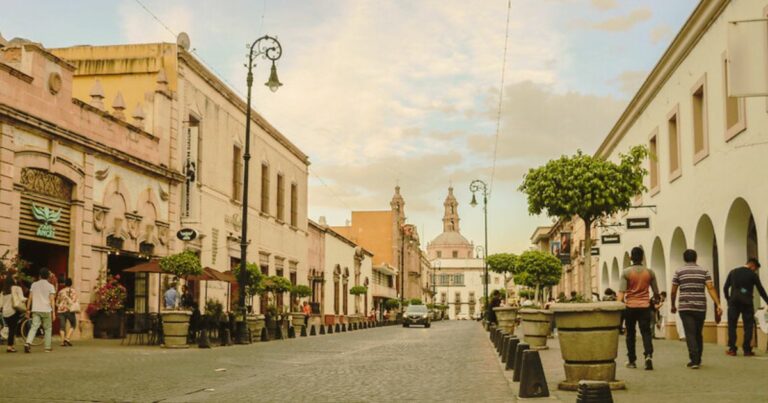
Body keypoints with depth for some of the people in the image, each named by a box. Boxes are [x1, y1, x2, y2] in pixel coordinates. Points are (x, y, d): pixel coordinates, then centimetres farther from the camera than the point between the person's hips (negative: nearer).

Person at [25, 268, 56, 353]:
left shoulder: (34, 284, 7)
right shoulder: (50, 286, -1)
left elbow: (30, 298, 5)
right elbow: (52, 300, -6)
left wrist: (28, 310, 11)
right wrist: (53, 312, -4)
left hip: (35, 310, 2)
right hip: (46, 310, -2)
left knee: (34, 327, -3)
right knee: (48, 329, 10)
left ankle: (28, 343, -25)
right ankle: (47, 347, 11)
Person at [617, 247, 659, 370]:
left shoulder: (626, 272, -5)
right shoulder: (649, 272, 3)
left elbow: (621, 292, -12)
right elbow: (656, 292, 11)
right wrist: (653, 300, 31)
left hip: (630, 306, -1)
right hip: (645, 306, 1)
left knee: (630, 334, 10)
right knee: (646, 332, 2)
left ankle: (632, 361, 15)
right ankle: (648, 355, -20)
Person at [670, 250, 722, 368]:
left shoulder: (678, 272, 3)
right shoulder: (704, 271, 5)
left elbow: (673, 292, 4)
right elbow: (711, 288, -6)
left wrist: (673, 305, 18)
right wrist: (718, 305, -10)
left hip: (685, 307, -2)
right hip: (700, 307, 2)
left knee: (690, 334, -4)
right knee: (699, 334, 15)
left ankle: (694, 360, -15)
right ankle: (698, 360, 24)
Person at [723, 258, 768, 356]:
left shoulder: (733, 272, 10)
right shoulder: (753, 275, 1)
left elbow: (725, 288, 7)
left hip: (734, 302, 2)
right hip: (747, 303, -2)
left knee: (732, 325, 6)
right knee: (748, 326, 4)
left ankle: (732, 349, 1)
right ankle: (747, 350, 1)